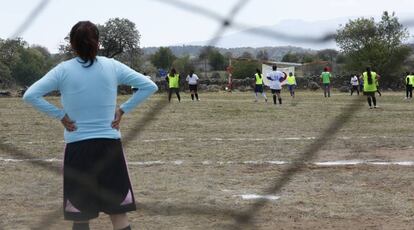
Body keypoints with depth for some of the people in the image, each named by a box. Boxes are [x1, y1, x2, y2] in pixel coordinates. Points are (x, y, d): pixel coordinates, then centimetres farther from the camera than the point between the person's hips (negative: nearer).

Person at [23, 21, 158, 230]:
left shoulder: (63, 70, -4)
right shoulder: (112, 66, 1)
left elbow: (30, 95, -11)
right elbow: (149, 86, 1)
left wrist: (60, 115, -4)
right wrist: (123, 109, 2)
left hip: (78, 148, -1)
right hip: (110, 145, 1)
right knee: (118, 213, 6)